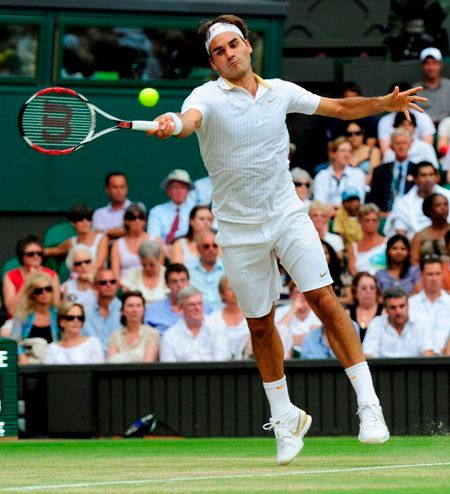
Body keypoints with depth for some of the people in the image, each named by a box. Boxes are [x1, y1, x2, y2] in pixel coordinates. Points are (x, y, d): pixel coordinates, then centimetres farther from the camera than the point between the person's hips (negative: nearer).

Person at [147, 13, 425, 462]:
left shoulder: (281, 92, 4)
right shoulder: (208, 96, -9)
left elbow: (340, 108, 16)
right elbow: (189, 118, -33)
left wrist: (385, 103, 2)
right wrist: (173, 124, -56)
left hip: (288, 214, 1)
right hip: (240, 230, -1)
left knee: (325, 301, -11)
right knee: (260, 325, 7)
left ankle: (368, 404, -8)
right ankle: (285, 418, 25)